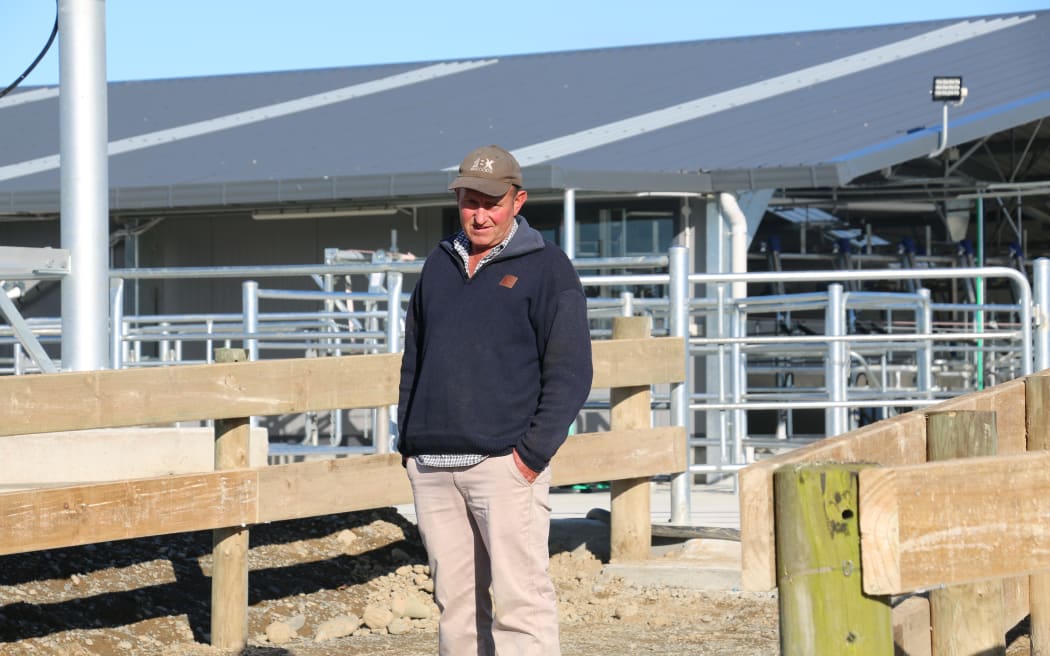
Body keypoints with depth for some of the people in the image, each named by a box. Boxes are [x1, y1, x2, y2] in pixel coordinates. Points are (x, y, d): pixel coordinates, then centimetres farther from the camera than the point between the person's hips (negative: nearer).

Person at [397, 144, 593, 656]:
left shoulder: (546, 268, 1)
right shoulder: (439, 266, 18)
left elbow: (570, 371, -4)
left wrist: (533, 454, -12)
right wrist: (407, 443, 13)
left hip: (506, 464, -5)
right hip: (431, 468, 5)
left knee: (519, 599, -11)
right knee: (455, 602, 6)